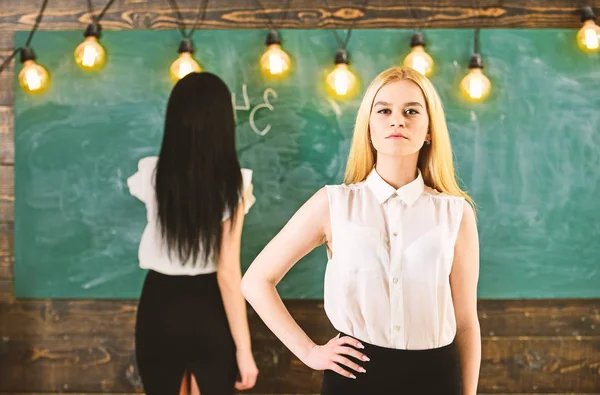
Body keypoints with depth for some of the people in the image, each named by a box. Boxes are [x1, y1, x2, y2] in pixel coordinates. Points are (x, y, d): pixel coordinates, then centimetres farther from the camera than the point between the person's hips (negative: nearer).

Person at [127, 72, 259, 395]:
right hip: (210, 312, -2)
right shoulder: (233, 184, -15)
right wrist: (243, 347, -12)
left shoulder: (151, 173, -7)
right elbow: (228, 273, -17)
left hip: (160, 304, 2)